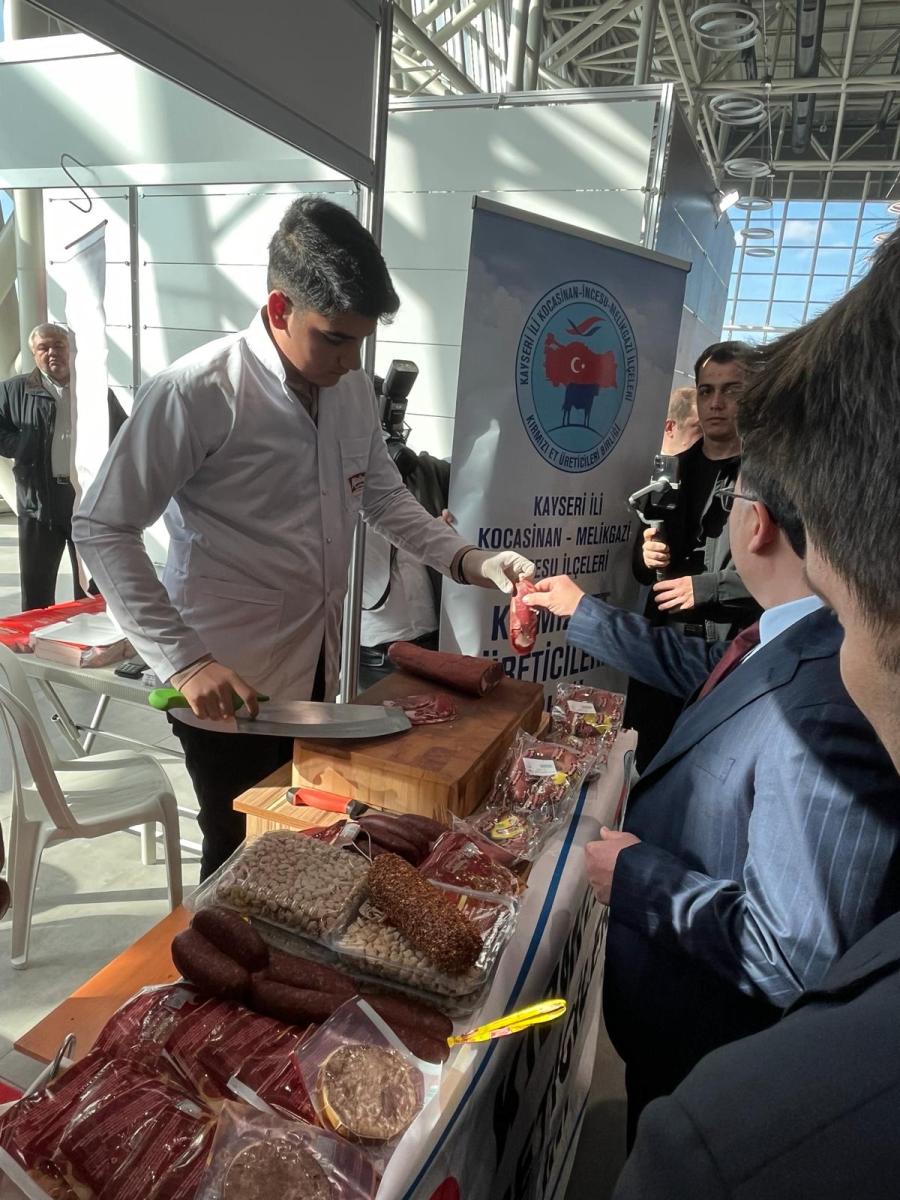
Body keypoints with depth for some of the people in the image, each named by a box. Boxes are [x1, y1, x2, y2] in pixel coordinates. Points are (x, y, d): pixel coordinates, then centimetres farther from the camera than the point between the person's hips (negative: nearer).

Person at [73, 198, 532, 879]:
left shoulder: (354, 389, 2)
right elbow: (102, 529, -15)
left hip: (317, 671, 6)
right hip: (227, 687, -6)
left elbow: (383, 497, 12)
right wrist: (183, 661, -21)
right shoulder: (197, 393, -19)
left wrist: (467, 560, -4)